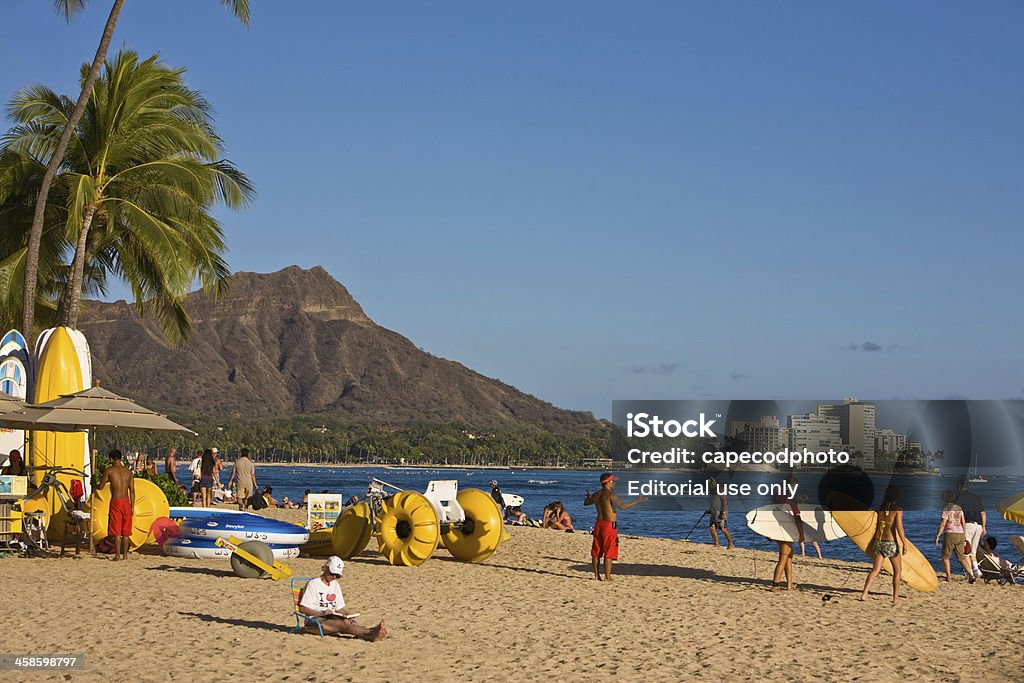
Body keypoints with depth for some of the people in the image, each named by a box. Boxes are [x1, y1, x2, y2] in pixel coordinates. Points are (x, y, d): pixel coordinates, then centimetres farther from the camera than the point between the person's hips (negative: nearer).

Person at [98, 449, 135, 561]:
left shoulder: (109, 470, -3)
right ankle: (125, 554, 11)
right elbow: (132, 491, 8)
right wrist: (132, 506, 12)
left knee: (116, 531, -2)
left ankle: (117, 555, -6)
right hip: (126, 501, 4)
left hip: (116, 501, -4)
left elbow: (100, 486, 2)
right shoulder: (128, 471, 9)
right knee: (126, 530, 10)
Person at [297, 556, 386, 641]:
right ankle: (371, 632, -57)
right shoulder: (313, 584, -3)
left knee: (352, 622, -28)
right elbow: (302, 608, -9)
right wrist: (321, 613, -21)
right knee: (342, 624, -33)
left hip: (331, 618, 6)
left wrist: (346, 614, -4)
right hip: (315, 620, -6)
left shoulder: (336, 585, 20)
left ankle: (370, 636, -58)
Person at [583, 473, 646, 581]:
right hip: (610, 525, -7)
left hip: (599, 524, 7)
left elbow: (586, 503, 26)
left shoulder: (596, 495, 8)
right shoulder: (611, 495, -14)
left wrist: (588, 496, 49)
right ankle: (607, 577, -2)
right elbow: (622, 506, -27)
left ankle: (597, 575, 17)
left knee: (596, 551, 12)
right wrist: (637, 502, -19)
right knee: (609, 553, -2)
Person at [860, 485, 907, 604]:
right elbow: (899, 527, -16)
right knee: (897, 570, 13)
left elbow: (875, 526, 10)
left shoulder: (880, 508, 5)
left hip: (879, 541, 4)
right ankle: (895, 597, 15)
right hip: (891, 543, -4)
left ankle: (864, 594, -9)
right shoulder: (898, 509, -9)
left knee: (875, 569, 5)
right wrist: (904, 543, -13)